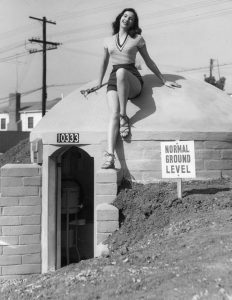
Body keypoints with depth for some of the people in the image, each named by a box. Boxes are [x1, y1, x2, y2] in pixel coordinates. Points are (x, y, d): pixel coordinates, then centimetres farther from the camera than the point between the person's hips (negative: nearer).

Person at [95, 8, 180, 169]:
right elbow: (104, 63, 29)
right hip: (114, 80, 2)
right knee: (114, 114, -26)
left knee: (121, 72, -40)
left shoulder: (138, 39, 10)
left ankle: (124, 117, -30)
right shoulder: (108, 41, 17)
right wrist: (99, 83, 33)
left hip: (132, 79, -2)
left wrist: (164, 80, 17)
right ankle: (110, 157, -39)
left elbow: (148, 61, 16)